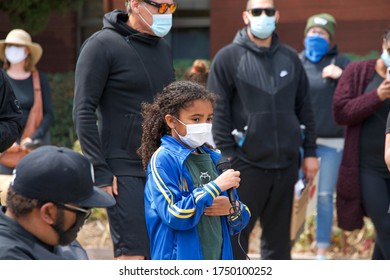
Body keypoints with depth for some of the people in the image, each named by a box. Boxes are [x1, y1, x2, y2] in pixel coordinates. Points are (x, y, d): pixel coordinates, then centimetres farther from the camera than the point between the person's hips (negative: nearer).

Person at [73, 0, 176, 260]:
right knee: (133, 257, -12)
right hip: (124, 170, -6)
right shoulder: (103, 45, -7)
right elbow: (84, 112, -10)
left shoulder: (164, 48, 14)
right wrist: (100, 172, -15)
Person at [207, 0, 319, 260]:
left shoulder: (290, 58, 11)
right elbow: (218, 112, -5)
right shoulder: (228, 58, -2)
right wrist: (226, 156, -11)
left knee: (279, 237, 11)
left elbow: (304, 108, 14)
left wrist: (310, 151, 10)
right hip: (245, 163, -4)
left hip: (285, 164, 4)